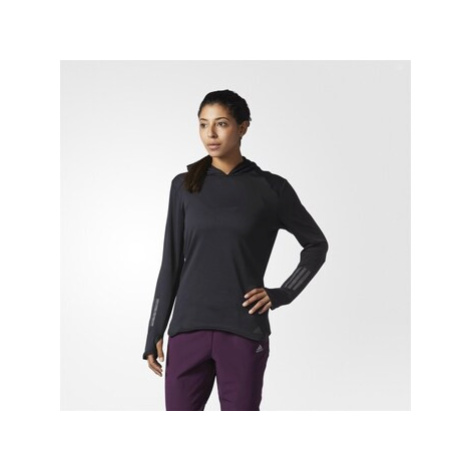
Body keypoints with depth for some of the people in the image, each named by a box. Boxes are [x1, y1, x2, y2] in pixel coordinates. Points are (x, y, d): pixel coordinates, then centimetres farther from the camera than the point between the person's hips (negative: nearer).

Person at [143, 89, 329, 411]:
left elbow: (316, 245, 11)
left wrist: (282, 295, -1)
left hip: (244, 332, -2)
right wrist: (154, 333, 7)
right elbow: (171, 263, 9)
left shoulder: (271, 188, 0)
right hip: (188, 329, 2)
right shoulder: (185, 185, 7)